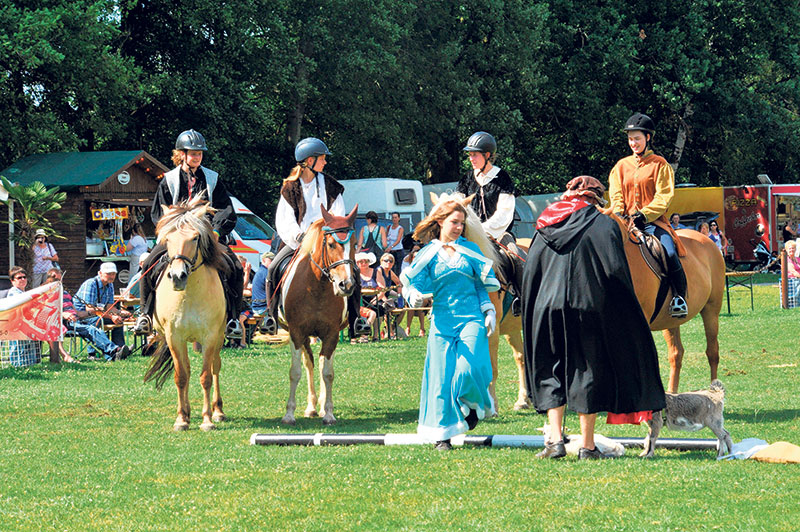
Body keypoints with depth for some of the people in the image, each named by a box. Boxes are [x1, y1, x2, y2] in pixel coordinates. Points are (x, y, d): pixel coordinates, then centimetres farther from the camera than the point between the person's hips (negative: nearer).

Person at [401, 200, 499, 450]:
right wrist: (414, 295, -22)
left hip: (472, 318, 0)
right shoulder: (428, 254, 6)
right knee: (442, 375, -2)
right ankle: (442, 432, 7)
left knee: (468, 369, -17)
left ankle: (474, 404, 15)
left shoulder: (470, 250, 11)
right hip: (443, 320, 0)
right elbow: (416, 284, 1)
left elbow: (482, 285, 16)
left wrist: (489, 310, 4)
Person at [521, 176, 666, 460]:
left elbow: (529, 275, 9)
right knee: (589, 371, 6)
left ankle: (555, 439, 0)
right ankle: (587, 445, 8)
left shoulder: (545, 228, 10)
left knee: (550, 372, 12)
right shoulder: (603, 223, -2)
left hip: (547, 309, 3)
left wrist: (531, 315, 17)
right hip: (588, 307, -3)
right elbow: (615, 270, -11)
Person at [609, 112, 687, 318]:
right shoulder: (621, 166, 16)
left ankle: (679, 297, -11)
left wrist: (644, 215, -16)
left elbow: (664, 196, -3)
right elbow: (616, 195, 12)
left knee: (670, 253, -27)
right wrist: (618, 214, -10)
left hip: (653, 220, -3)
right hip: (627, 221, 3)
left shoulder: (660, 164, 5)